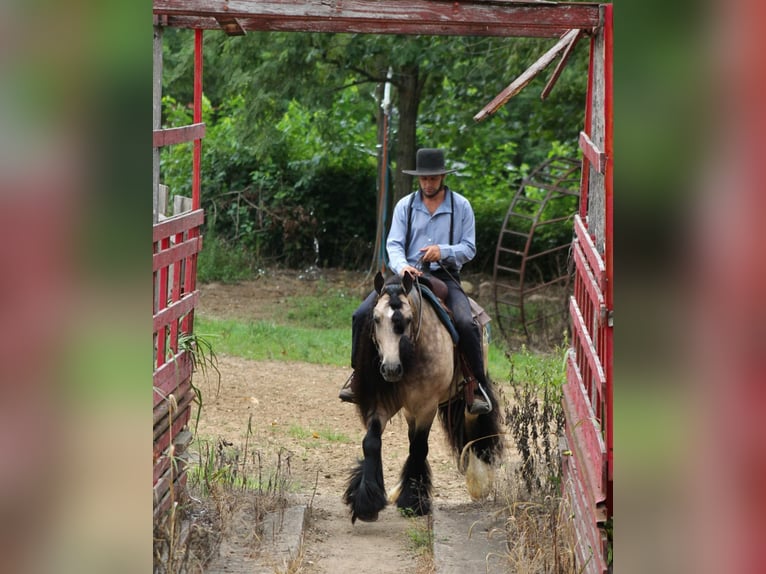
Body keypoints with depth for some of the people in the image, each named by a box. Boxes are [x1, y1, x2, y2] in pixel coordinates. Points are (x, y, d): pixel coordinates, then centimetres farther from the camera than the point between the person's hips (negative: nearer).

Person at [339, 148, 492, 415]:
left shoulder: (461, 206, 3)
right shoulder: (405, 206, 7)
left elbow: (469, 248, 3)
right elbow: (393, 244, -1)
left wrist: (443, 251, -18)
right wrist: (402, 266, -24)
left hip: (445, 276, -2)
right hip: (408, 274, 2)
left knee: (466, 324, -29)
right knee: (362, 314, -15)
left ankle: (479, 388, -15)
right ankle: (358, 374, 4)